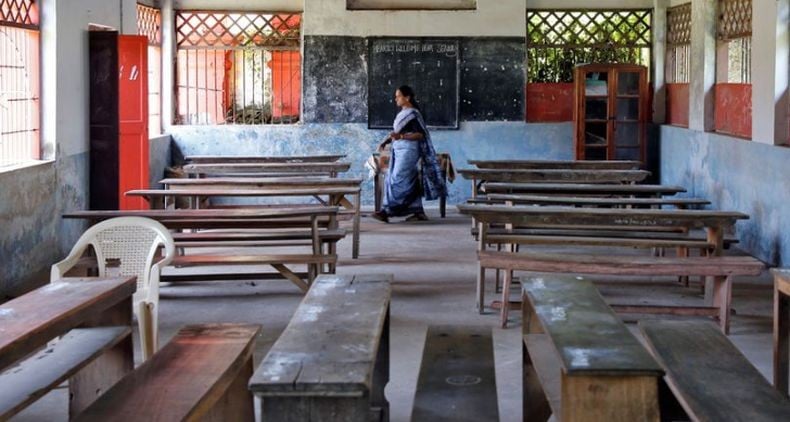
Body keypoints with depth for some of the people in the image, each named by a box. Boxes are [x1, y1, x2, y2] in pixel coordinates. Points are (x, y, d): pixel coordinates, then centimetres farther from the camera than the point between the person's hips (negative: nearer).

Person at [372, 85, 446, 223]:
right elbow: (395, 132, 23)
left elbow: (420, 134, -16)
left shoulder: (413, 114, -11)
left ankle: (386, 211, -13)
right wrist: (385, 141, 7)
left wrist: (401, 136, -25)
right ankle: (418, 212, 13)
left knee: (398, 180, -10)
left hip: (408, 150, -9)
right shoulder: (402, 114, 15)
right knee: (409, 182, 9)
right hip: (399, 150, 9)